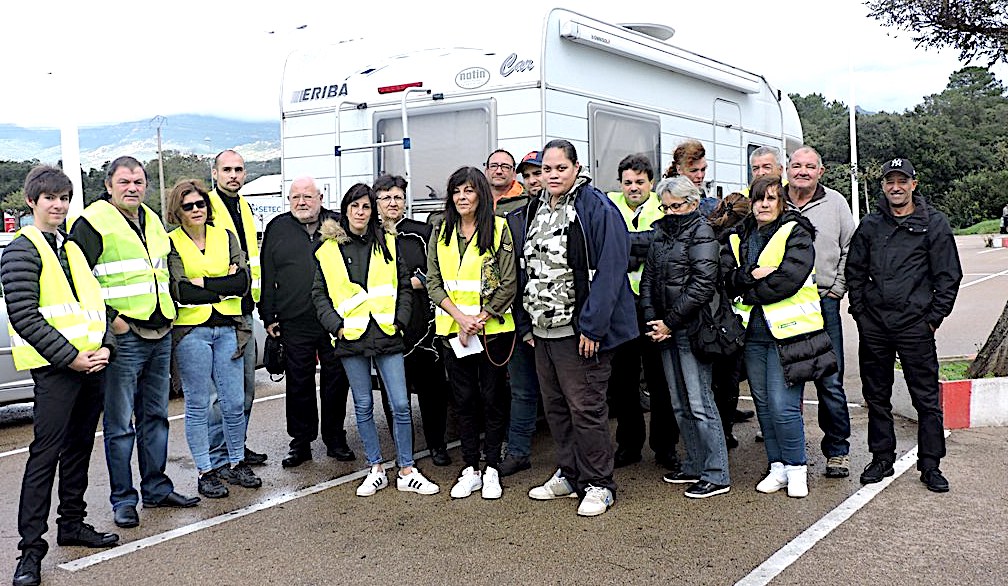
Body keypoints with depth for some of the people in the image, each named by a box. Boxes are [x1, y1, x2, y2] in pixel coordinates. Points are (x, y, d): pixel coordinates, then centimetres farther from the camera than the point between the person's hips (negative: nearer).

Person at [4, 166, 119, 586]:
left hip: (91, 363, 7)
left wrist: (104, 347, 0)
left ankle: (72, 524, 27)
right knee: (45, 453, -7)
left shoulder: (72, 248, 18)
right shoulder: (21, 250, -5)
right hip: (53, 367, -7)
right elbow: (24, 317, -14)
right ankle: (31, 549, -2)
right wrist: (70, 357, -16)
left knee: (79, 448, 15)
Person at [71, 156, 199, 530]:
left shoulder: (153, 222, 15)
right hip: (123, 337, -7)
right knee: (120, 424, 0)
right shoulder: (93, 223, -9)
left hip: (160, 335, 7)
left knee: (155, 416, 15)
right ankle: (123, 499, 10)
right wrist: (109, 318, -16)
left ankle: (157, 488, 25)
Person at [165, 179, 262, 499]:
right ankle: (204, 472, 15)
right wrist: (224, 287, -9)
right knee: (198, 405, 5)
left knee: (234, 403, 7)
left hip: (228, 329, 3)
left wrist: (204, 284, -12)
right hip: (191, 331, -3)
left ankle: (237, 463, 23)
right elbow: (179, 291, -14)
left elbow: (244, 281, -3)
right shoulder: (170, 243, -2)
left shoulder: (226, 236, 9)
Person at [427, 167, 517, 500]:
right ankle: (470, 470, 18)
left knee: (492, 398, 4)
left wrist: (479, 319, -13)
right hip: (453, 330, 3)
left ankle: (491, 469, 15)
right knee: (464, 400, 9)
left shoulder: (499, 229, -3)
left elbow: (508, 285, -7)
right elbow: (433, 282, 3)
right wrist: (460, 317, -11)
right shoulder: (441, 233, 8)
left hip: (492, 329, -3)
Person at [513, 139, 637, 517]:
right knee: (555, 407, 15)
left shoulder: (596, 208, -11)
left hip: (579, 330, -8)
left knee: (585, 407, -2)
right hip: (543, 329, 8)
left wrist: (592, 326, -21)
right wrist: (527, 320, 10)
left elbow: (609, 269, -17)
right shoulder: (532, 212, 12)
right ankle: (569, 475, 29)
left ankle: (598, 485, 11)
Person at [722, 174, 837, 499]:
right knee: (763, 403, 11)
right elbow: (725, 277, 1)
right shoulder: (738, 237, 13)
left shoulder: (796, 234, -3)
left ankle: (796, 468, 9)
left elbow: (790, 279, -17)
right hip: (753, 332, 6)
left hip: (787, 330, -6)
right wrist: (751, 275, -18)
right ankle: (778, 468, 23)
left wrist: (746, 292, -9)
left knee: (783, 406, -8)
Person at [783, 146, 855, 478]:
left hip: (824, 303, -1)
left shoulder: (835, 203, 7)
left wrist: (836, 289, 4)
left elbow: (849, 250, 11)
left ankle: (837, 450, 11)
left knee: (830, 382, -2)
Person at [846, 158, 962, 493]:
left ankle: (930, 465, 12)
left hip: (915, 326, -3)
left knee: (926, 398, 1)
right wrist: (860, 312, 6)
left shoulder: (934, 223, 1)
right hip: (873, 327, 3)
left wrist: (934, 318, -4)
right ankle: (882, 459, 23)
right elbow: (854, 271, 15)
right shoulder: (870, 225, 10)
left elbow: (949, 276, 1)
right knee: (876, 397, 11)